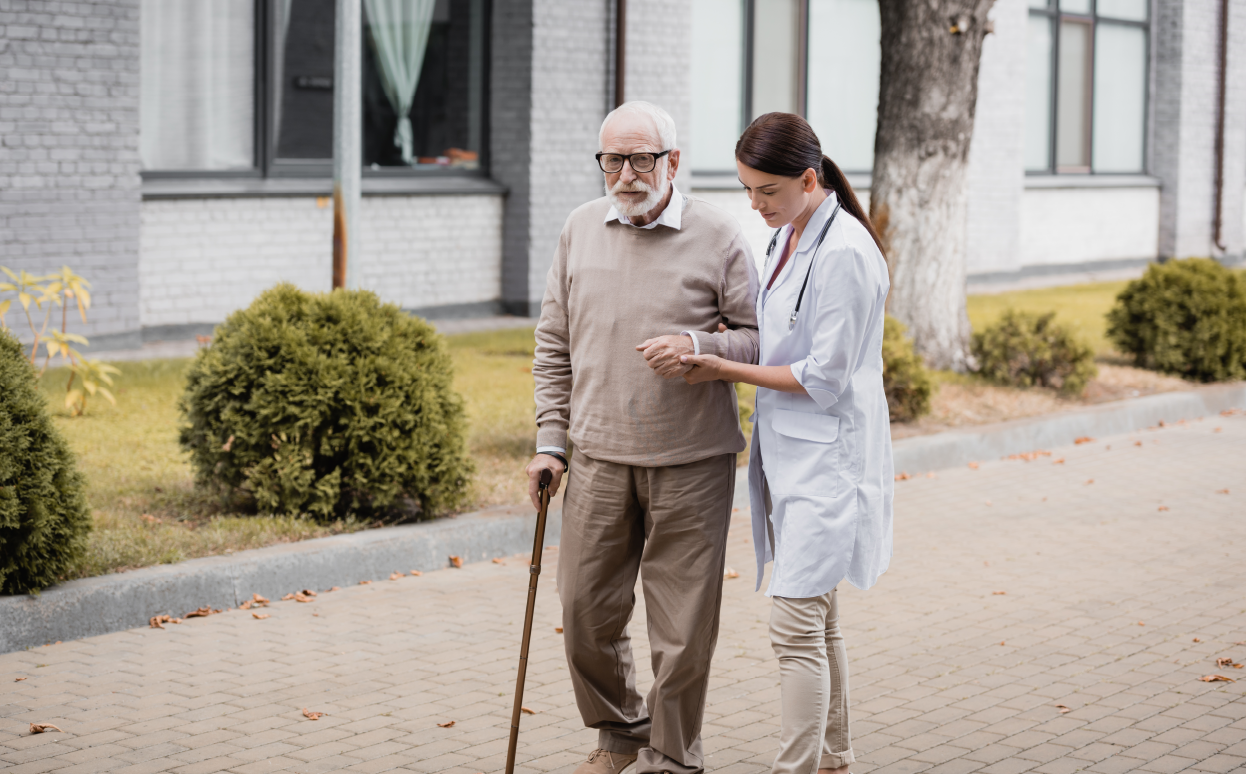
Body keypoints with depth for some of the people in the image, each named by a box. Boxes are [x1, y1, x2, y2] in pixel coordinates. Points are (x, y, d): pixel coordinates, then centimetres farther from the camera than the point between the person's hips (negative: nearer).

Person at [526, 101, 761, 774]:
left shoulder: (717, 237, -4)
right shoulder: (580, 230, 7)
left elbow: (759, 339, -2)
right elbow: (553, 345, 13)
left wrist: (698, 346, -21)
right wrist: (550, 440, 8)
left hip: (690, 463, -3)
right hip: (599, 457, 4)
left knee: (682, 622, 2)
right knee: (585, 607, 9)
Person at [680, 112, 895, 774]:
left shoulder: (846, 254, -18)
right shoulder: (787, 238, 11)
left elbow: (824, 378, -18)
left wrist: (726, 369, -13)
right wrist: (711, 345, 6)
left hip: (827, 458, -9)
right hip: (787, 454, 9)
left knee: (796, 625, -10)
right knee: (817, 620, 16)